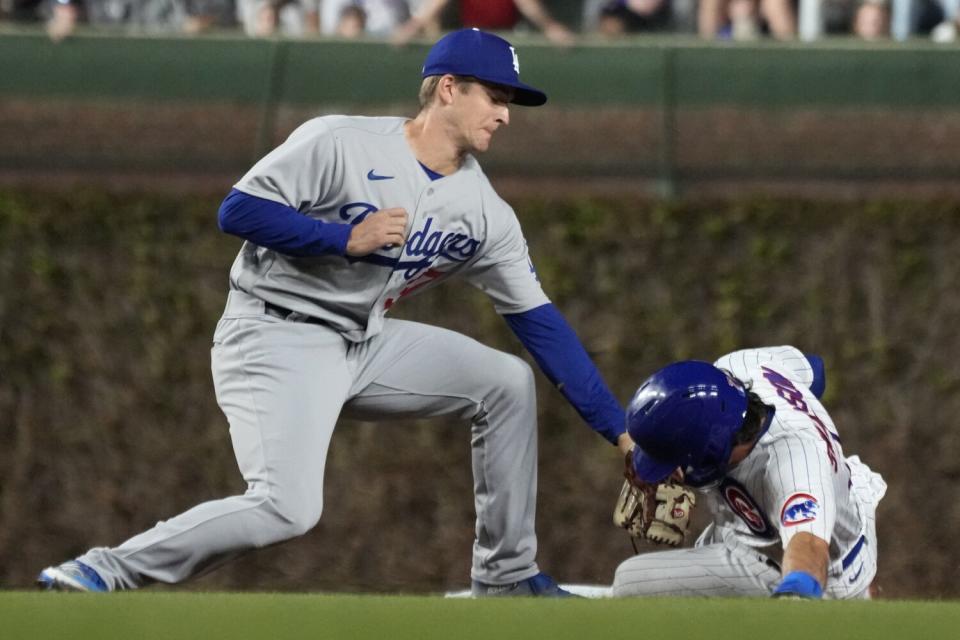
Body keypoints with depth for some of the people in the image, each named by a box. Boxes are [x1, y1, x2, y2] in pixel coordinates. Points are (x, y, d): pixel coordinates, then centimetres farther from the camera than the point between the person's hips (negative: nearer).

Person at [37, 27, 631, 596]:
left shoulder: (487, 214, 3)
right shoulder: (339, 144, -13)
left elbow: (542, 324, 5)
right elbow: (239, 210, -15)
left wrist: (620, 429, 2)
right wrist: (345, 239, -23)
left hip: (364, 347, 7)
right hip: (277, 338, -7)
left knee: (509, 381, 2)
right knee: (288, 508, -27)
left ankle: (506, 576, 12)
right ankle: (110, 568, -18)